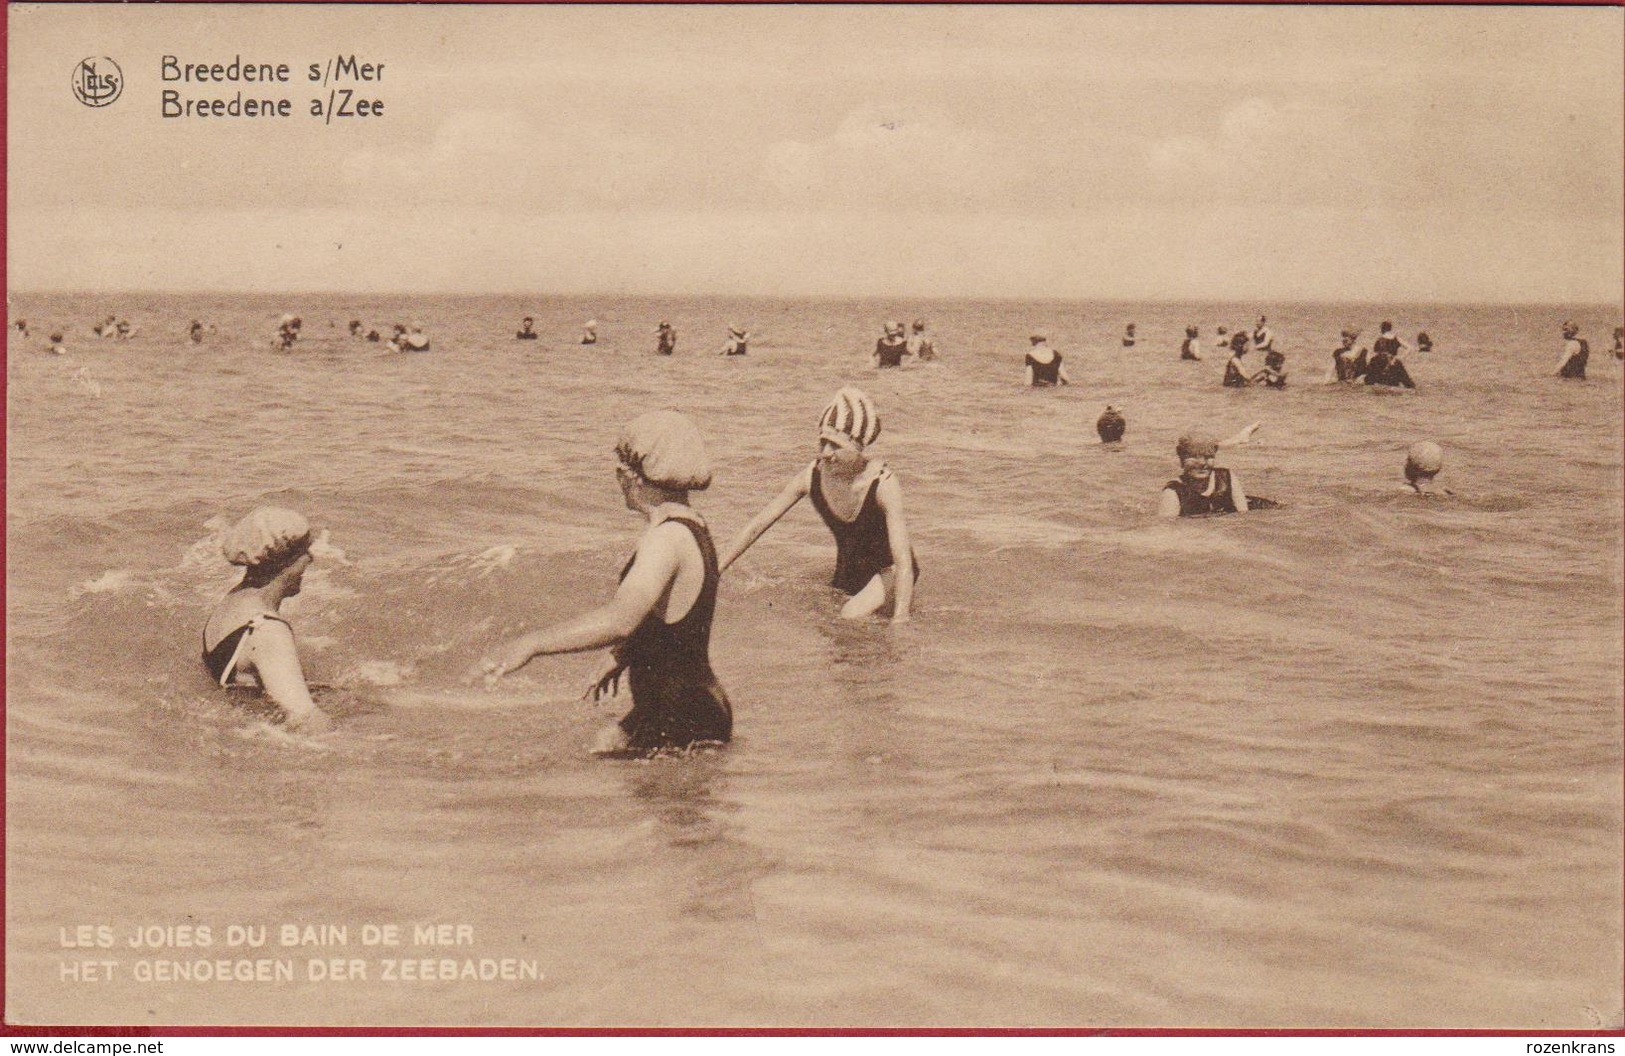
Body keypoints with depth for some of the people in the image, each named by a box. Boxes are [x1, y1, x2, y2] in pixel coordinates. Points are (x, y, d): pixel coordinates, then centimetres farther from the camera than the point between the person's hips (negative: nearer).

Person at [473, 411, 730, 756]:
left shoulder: (666, 538, -21)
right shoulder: (692, 528, 11)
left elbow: (620, 619, -38)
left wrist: (530, 644, -44)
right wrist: (625, 658, 43)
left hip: (679, 723, -10)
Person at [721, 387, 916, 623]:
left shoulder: (883, 485, -29)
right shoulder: (811, 477, -17)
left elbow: (903, 562, -34)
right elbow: (756, 526, -10)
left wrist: (899, 621, -44)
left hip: (889, 570, -5)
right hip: (849, 572, 5)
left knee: (851, 617, -27)